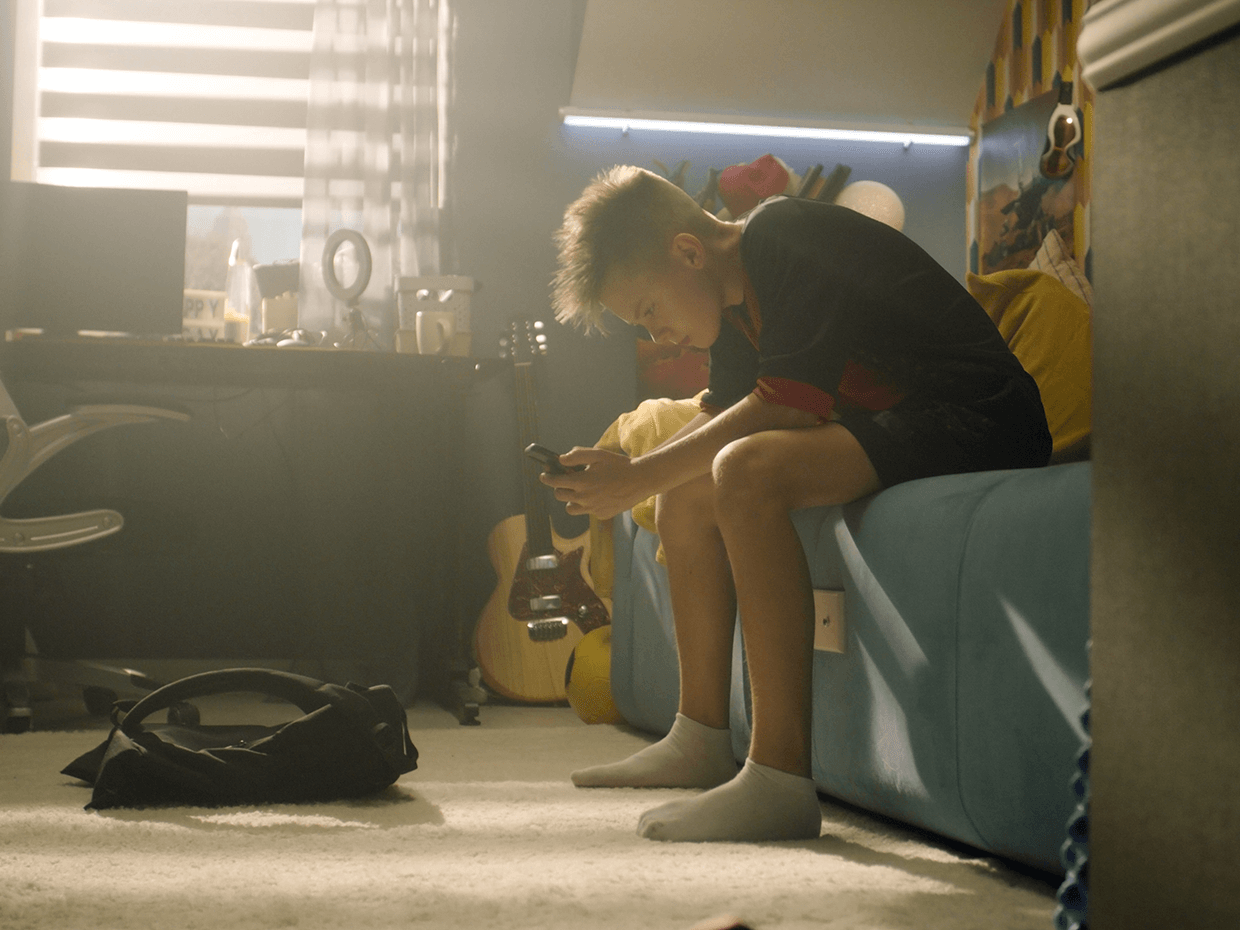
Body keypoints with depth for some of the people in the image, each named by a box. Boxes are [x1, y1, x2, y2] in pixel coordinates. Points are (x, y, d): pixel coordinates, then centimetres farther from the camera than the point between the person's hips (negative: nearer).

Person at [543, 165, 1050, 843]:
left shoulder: (790, 236, -17)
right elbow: (722, 417, 21)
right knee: (687, 493, 10)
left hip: (977, 420, -11)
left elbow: (781, 405, -23)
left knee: (748, 471, -31)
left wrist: (638, 478, -17)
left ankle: (780, 780, -33)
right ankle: (702, 741, 15)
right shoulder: (739, 297, 13)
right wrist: (625, 475, 3)